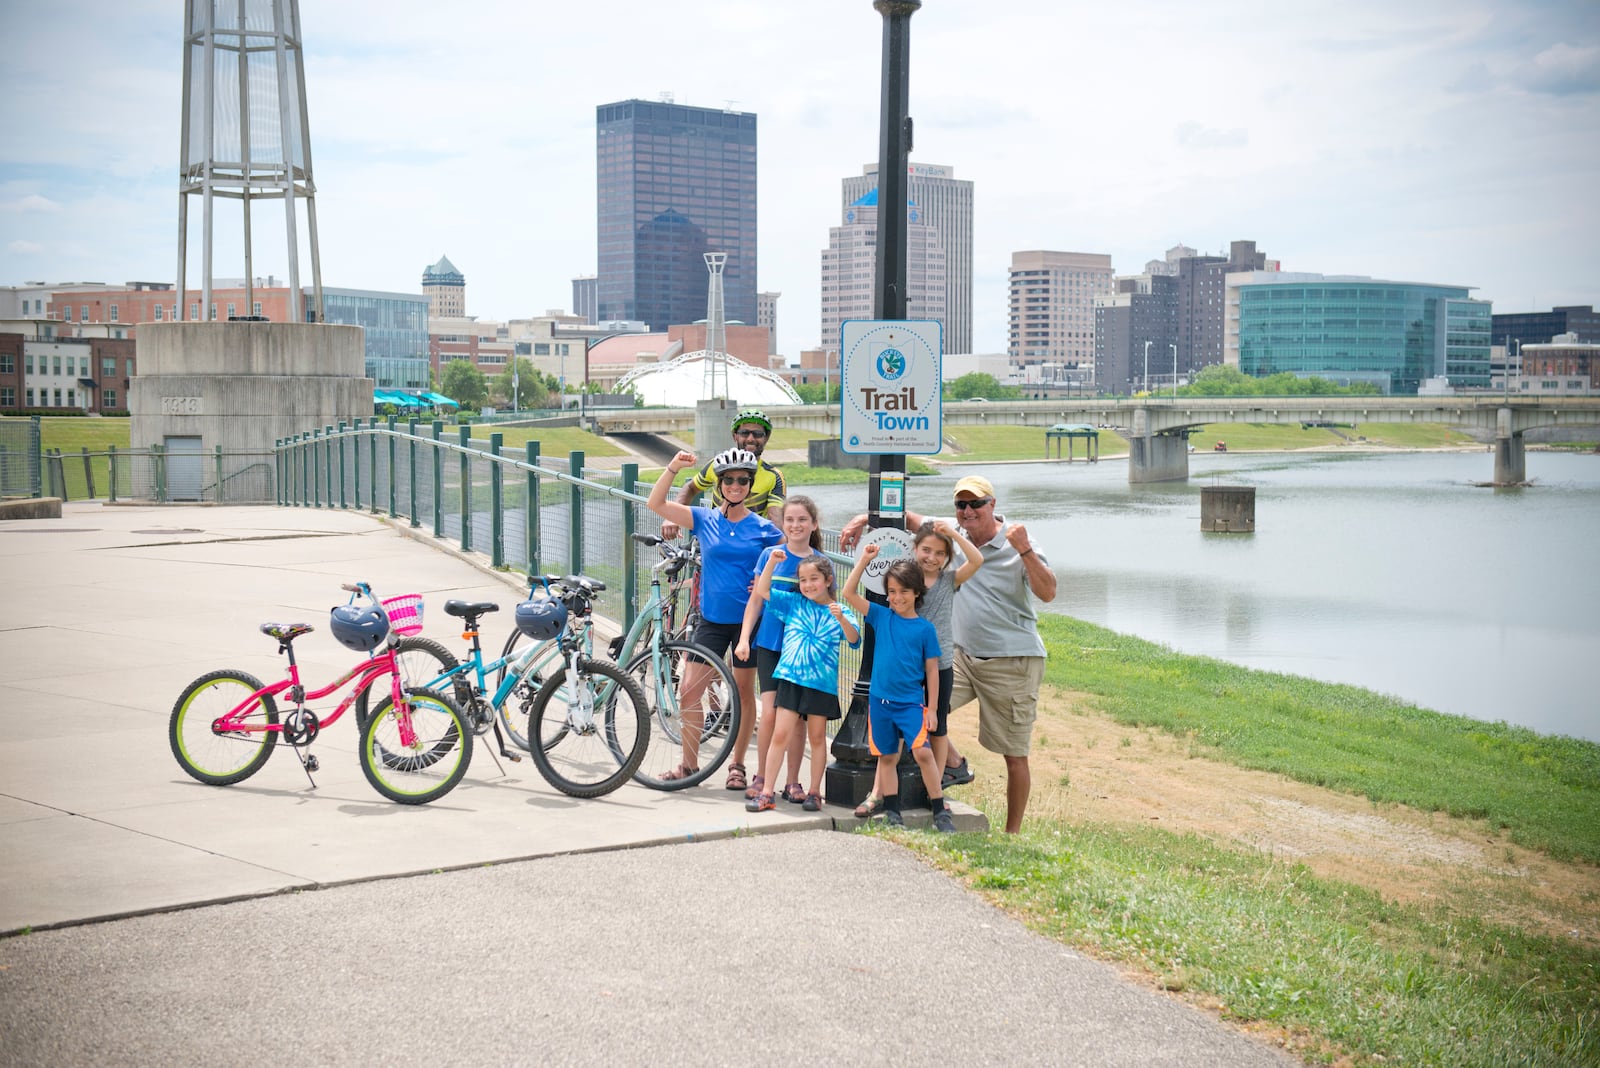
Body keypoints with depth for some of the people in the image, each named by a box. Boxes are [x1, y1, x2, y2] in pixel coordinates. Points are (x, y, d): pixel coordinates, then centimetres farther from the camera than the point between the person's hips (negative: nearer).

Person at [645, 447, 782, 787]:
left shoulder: (763, 529, -1)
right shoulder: (705, 520, 1)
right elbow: (655, 504, -4)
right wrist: (673, 467, -14)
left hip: (748, 620, -1)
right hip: (712, 619, 1)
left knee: (744, 692, 7)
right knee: (690, 689, -2)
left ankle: (737, 765, 19)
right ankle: (689, 764, 11)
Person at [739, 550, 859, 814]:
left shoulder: (840, 612, 2)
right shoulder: (793, 603, 8)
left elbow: (853, 638, -13)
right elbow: (762, 591, 5)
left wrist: (841, 619, -31)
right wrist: (772, 561, -6)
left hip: (822, 683, -1)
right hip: (790, 677, 1)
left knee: (817, 737, 8)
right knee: (780, 735, -3)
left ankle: (814, 792, 17)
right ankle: (766, 793, -1)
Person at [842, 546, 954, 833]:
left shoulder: (925, 629, -1)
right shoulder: (880, 617, 4)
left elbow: (932, 670, 3)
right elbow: (849, 593, -1)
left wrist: (932, 708, 1)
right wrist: (864, 560, -5)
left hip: (912, 702, -3)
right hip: (880, 700, 3)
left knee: (922, 752, -14)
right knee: (886, 757, 9)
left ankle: (940, 812, -5)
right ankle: (891, 812, 18)